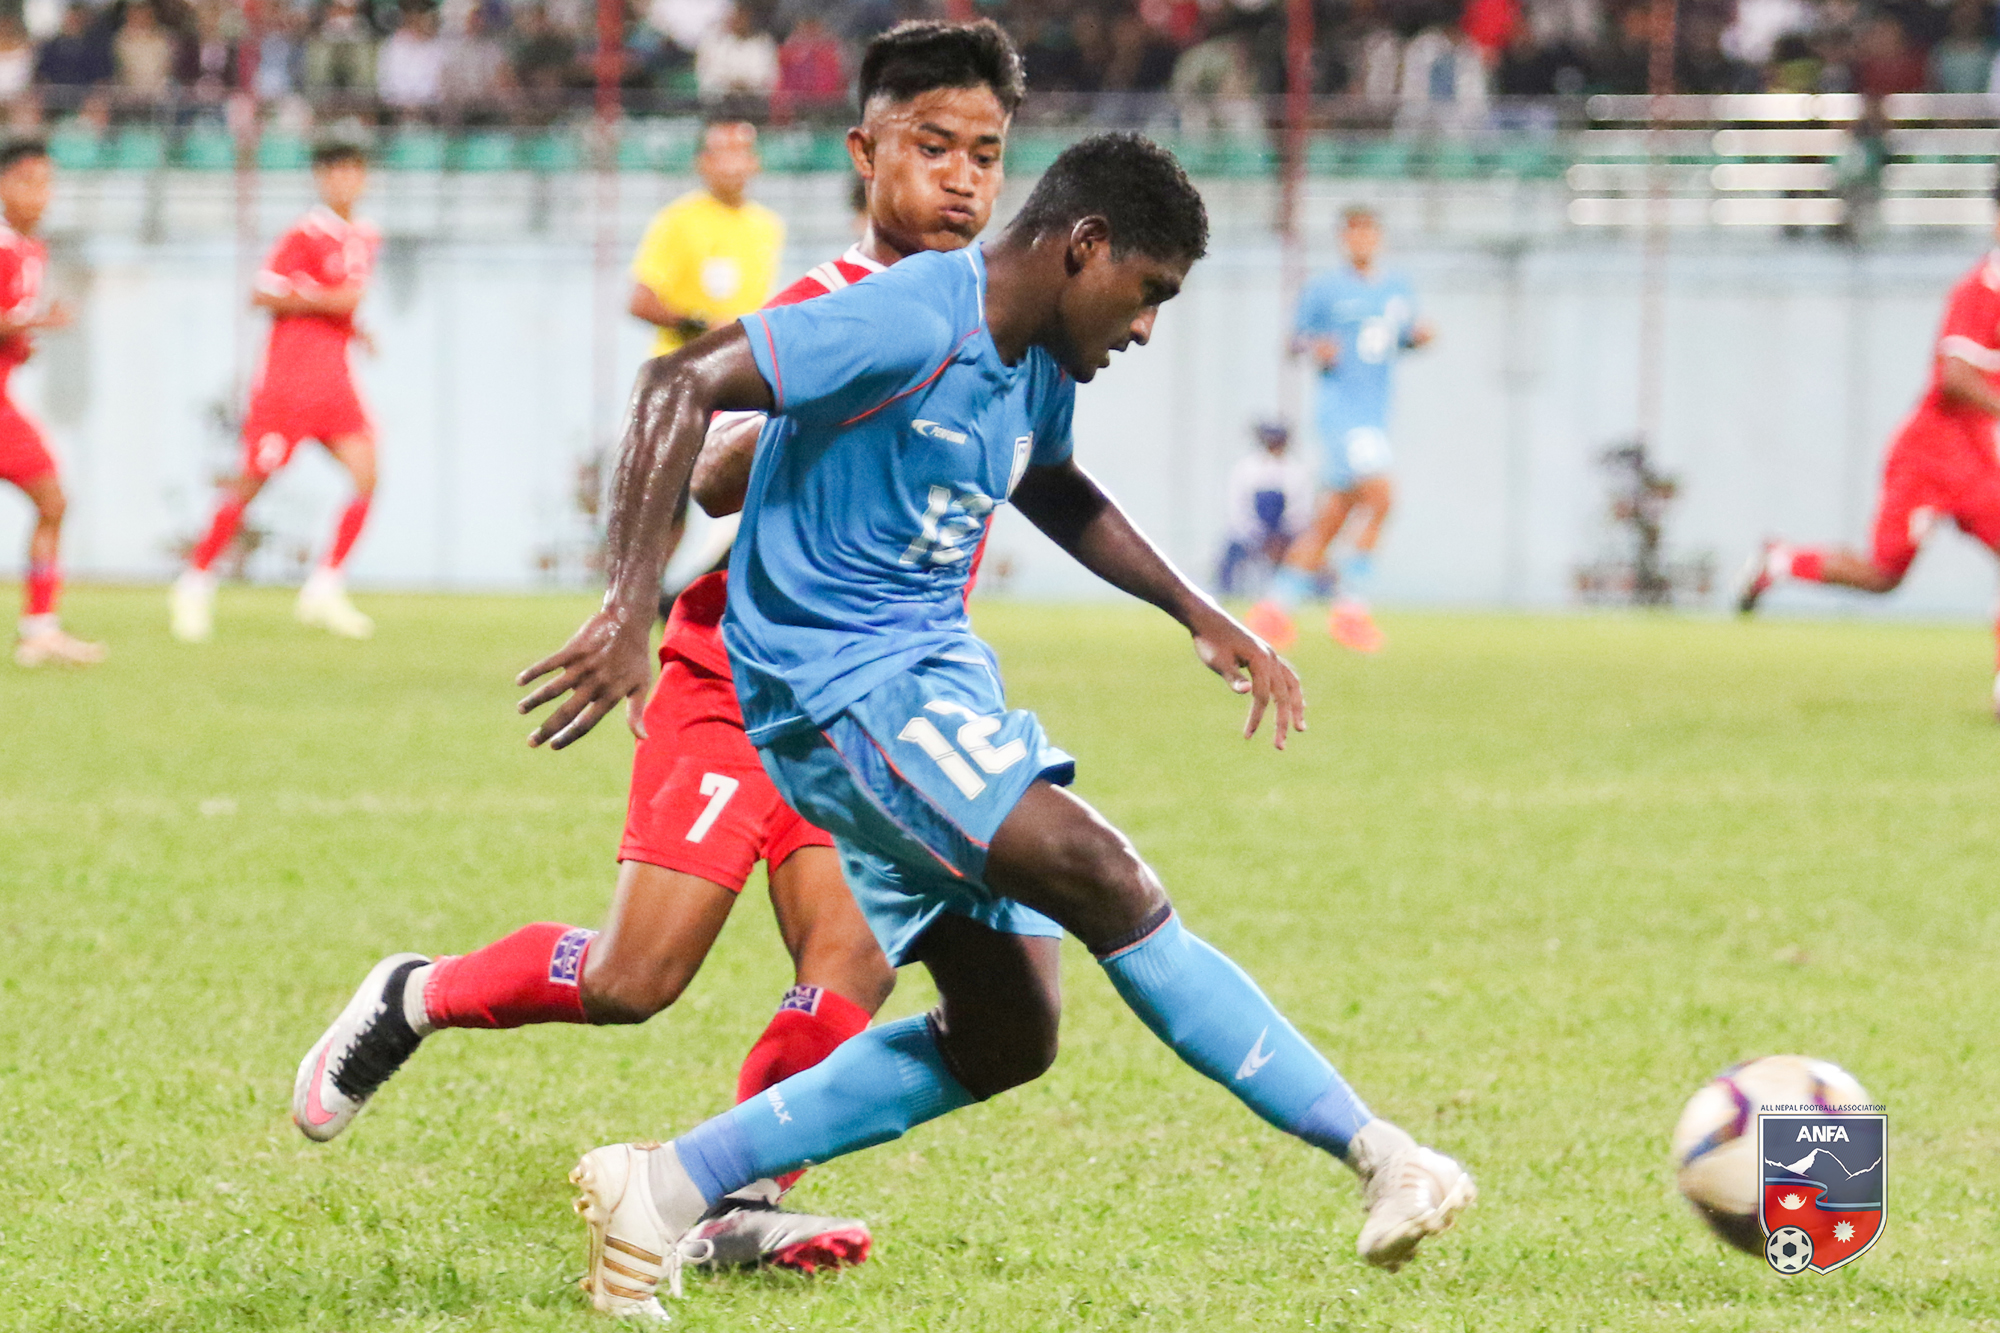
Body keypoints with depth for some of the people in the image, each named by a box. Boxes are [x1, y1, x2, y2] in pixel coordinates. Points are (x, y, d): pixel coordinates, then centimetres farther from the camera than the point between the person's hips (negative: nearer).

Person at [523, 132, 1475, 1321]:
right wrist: (632, 608, -30)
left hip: (940, 670, 10)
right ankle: (1375, 1152, -21)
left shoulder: (1039, 362, 9)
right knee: (1105, 883, -22)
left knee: (1006, 1038, 5)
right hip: (837, 680, -10)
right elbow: (683, 386, -24)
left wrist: (1203, 618, 22)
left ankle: (670, 1188, 10)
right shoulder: (906, 329, -19)